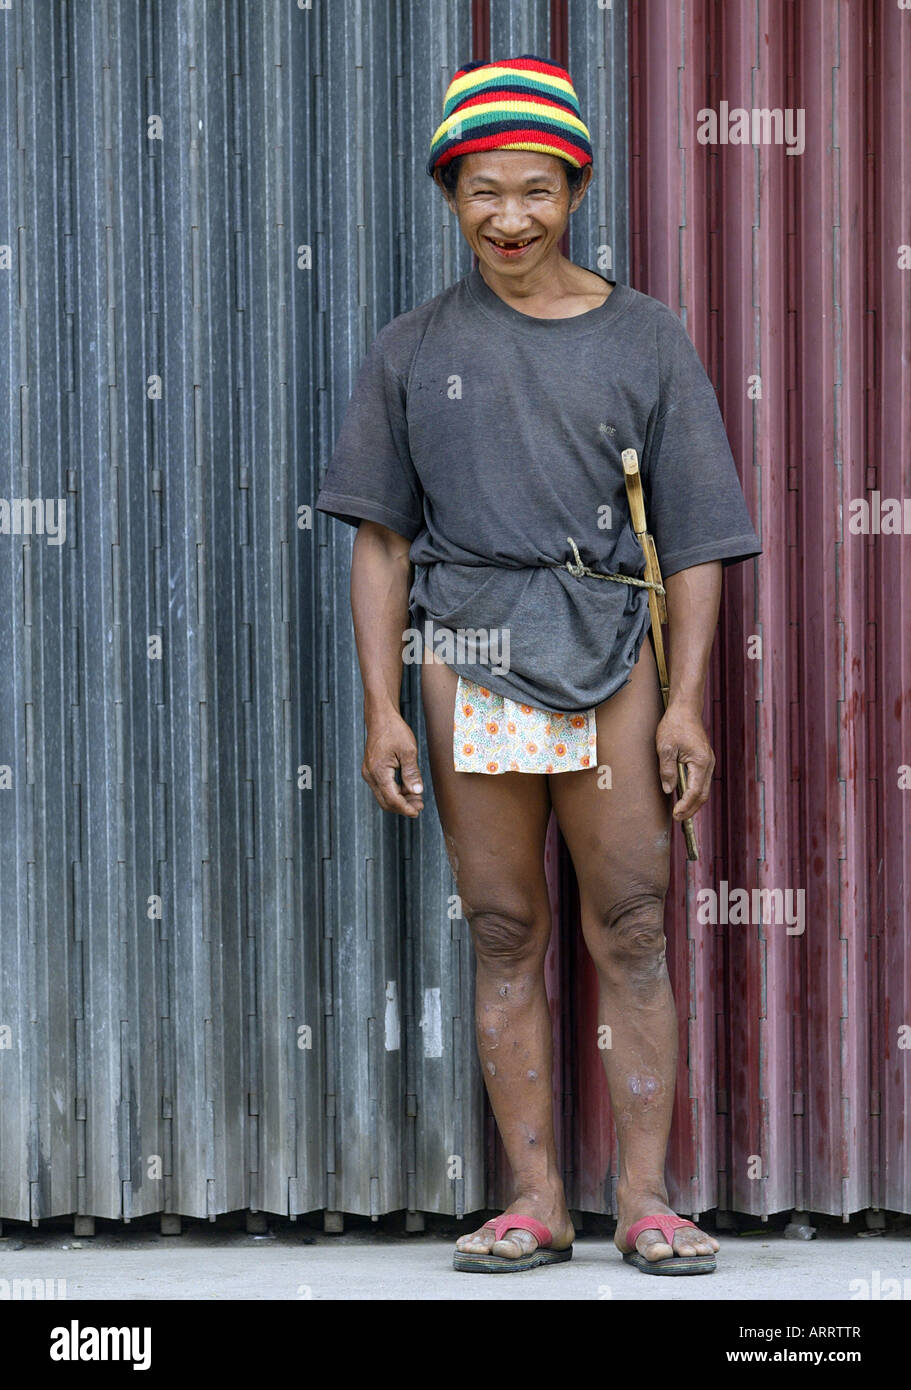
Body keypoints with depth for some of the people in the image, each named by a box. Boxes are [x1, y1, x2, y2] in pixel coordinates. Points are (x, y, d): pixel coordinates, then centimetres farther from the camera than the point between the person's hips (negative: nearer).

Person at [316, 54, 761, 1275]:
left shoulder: (645, 339, 7)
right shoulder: (415, 349, 10)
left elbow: (696, 537, 5)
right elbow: (381, 539, 10)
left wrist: (685, 701, -4)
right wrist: (381, 707, 1)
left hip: (609, 654, -1)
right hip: (468, 661, 1)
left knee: (632, 933, -3)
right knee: (506, 938, 3)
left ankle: (645, 1199, 2)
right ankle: (536, 1203, 8)